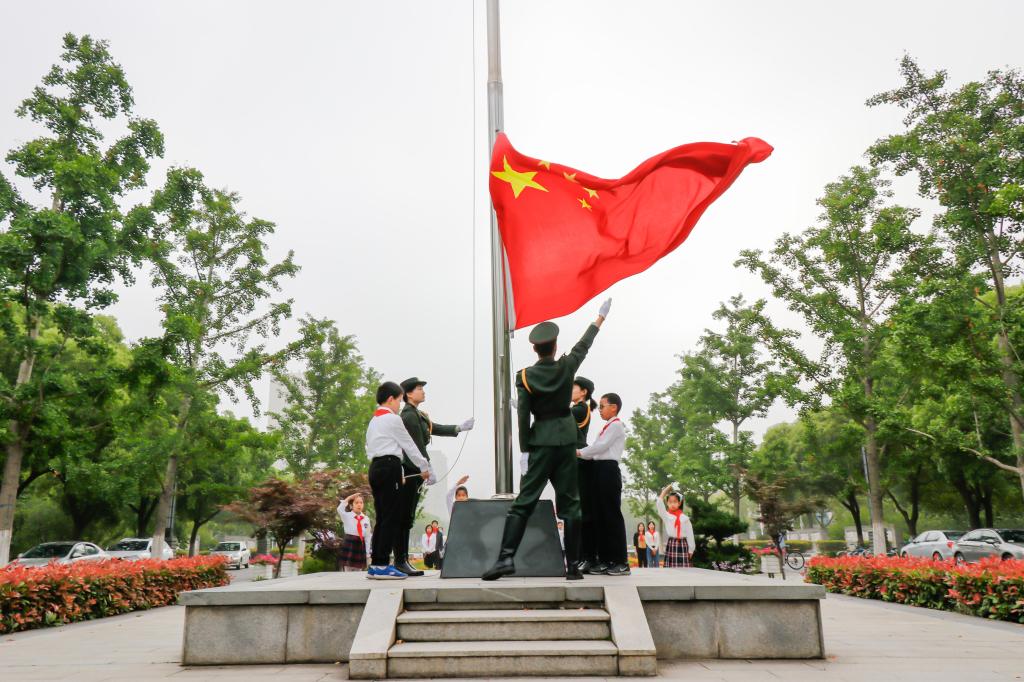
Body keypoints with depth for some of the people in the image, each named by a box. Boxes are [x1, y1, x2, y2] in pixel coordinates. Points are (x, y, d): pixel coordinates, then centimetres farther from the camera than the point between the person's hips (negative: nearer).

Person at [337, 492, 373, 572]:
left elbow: (368, 536, 8)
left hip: (360, 547, 4)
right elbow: (339, 509, -26)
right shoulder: (347, 516, -3)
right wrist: (349, 498, -17)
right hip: (348, 546, -4)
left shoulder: (366, 519, 6)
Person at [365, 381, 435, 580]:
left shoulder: (374, 421, 22)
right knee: (392, 517, -8)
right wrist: (424, 468, 9)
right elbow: (409, 445, -1)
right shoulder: (392, 419, -5)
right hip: (389, 466, -9)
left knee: (382, 517, 9)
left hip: (375, 468, 9)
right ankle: (382, 565, -11)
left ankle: (375, 565, 10)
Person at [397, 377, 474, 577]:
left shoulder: (415, 414, 18)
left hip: (411, 471, 10)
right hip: (410, 470, -10)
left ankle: (402, 559, 16)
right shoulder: (410, 415, -14)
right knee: (405, 517, -7)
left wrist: (459, 428, 21)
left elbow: (434, 429, 24)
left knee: (407, 518, 11)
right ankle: (401, 561, -3)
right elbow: (418, 445, -17)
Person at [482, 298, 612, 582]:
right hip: (567, 439, 2)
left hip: (540, 442, -1)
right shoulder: (567, 366, -2)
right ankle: (572, 565, 8)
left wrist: (524, 452, -2)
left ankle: (506, 557, -8)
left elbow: (523, 417, -7)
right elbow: (584, 345, 15)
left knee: (524, 501, 1)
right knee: (570, 503, 6)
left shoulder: (525, 377, -6)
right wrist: (600, 318, 31)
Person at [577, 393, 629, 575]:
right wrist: (581, 454, 3)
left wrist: (580, 452, -6)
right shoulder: (606, 427, 22)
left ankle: (621, 562, -5)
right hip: (599, 469, 9)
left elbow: (602, 446, -14)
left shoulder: (616, 425, -4)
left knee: (612, 514, -8)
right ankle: (605, 560, 11)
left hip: (608, 469, -9)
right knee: (600, 515, 7)